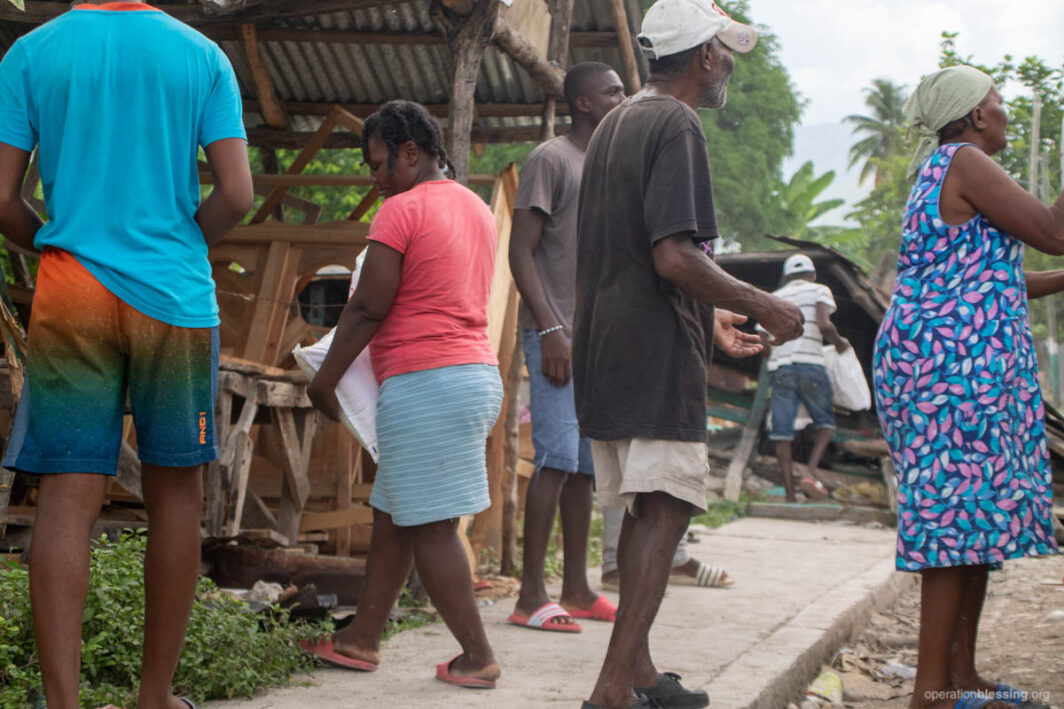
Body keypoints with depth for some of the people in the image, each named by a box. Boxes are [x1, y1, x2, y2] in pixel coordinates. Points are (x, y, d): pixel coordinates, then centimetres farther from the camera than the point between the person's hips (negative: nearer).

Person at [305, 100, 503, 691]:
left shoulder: (402, 209, -10)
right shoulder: (477, 208, 17)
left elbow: (368, 309, -12)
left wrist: (324, 380, -1)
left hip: (424, 382, -9)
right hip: (478, 372, 9)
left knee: (430, 526, -4)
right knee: (392, 515, 15)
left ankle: (478, 656, -1)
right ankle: (362, 637, 21)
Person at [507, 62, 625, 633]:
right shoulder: (551, 159, -5)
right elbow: (521, 252, -11)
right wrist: (550, 329, -19)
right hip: (558, 334, -8)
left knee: (585, 465, 9)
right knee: (558, 459, -13)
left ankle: (576, 589, 16)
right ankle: (531, 596, -9)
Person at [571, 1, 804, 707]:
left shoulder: (615, 124, 19)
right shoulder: (677, 126, -12)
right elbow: (674, 257, -22)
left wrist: (711, 316, 27)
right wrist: (762, 304, -11)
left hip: (606, 350, 9)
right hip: (657, 357, -9)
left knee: (647, 508, 15)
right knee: (666, 508, -8)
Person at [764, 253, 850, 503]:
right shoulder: (819, 290, 9)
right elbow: (824, 325, -9)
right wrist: (839, 342, 8)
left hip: (780, 368, 3)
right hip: (810, 364, -3)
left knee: (782, 432, 2)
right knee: (824, 422, 12)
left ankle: (789, 494, -3)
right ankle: (810, 472, -11)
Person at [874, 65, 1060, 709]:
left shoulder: (943, 172, 22)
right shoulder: (965, 162, -9)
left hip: (954, 362, 11)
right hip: (955, 361, -11)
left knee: (978, 511, 11)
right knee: (961, 508, -10)